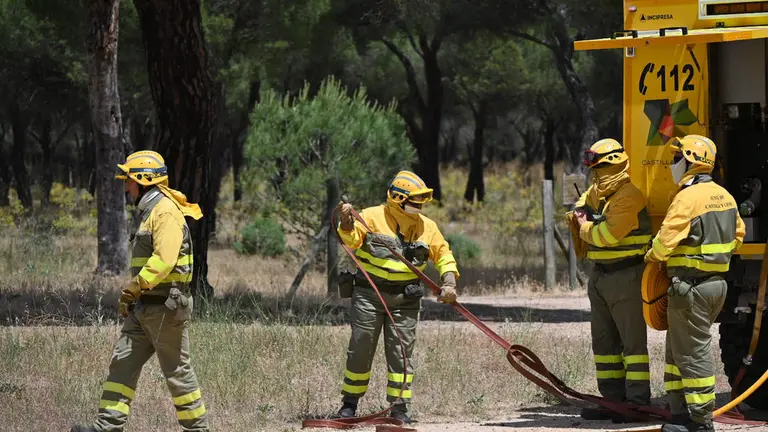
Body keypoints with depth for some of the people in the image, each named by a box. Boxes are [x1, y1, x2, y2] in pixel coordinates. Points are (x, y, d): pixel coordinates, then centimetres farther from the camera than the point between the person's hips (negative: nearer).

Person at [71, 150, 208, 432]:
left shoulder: (166, 212, -15)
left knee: (177, 371, -1)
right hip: (145, 309, 10)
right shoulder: (152, 212, 19)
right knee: (123, 363, 2)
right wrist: (132, 300, 21)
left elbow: (164, 259, -27)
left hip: (165, 308, -10)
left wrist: (134, 288, -27)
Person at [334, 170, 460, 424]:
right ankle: (350, 403, 14)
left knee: (402, 353, 0)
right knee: (360, 349, 2)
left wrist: (449, 282, -4)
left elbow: (443, 255, 11)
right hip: (369, 295, -2)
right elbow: (352, 239, -14)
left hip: (405, 299, 3)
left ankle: (399, 407, 5)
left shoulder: (426, 226, 8)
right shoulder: (372, 217, -3)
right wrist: (346, 223, -35)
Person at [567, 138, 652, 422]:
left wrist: (585, 227, -5)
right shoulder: (598, 191, 12)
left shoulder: (629, 196, -18)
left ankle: (638, 402, -8)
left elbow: (607, 235, -23)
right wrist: (580, 215, 7)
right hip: (600, 275, 10)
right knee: (604, 341, 12)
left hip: (626, 274, -10)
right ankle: (613, 399, 17)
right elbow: (583, 206, 30)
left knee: (632, 341, -8)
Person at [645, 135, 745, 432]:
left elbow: (665, 241, -20)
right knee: (678, 349, 17)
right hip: (717, 282, 9)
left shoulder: (688, 198, -18)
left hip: (691, 284, -9)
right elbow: (737, 234, 23)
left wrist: (652, 257, 1)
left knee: (693, 353, -4)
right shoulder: (723, 196, 11)